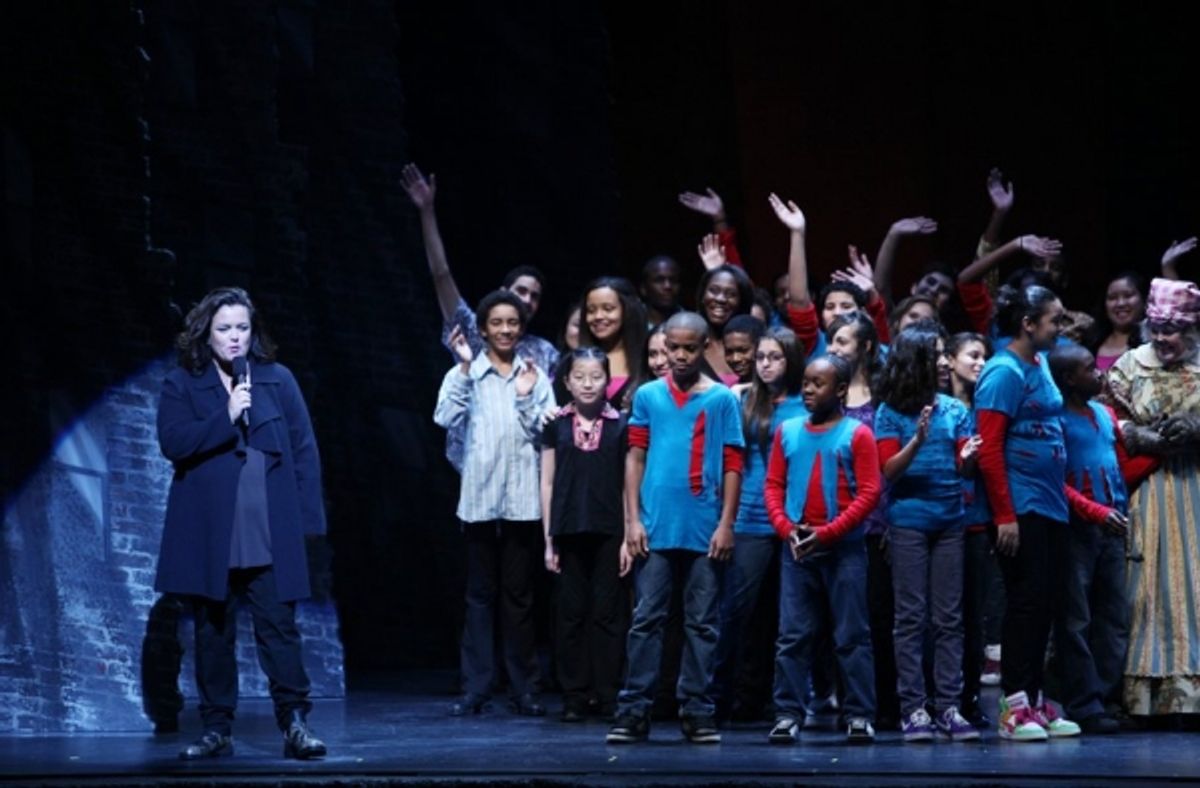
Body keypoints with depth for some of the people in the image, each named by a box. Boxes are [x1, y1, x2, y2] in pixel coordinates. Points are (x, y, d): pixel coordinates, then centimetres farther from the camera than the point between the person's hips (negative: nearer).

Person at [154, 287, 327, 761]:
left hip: (269, 533, 0)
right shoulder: (182, 384, 6)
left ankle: (295, 724, -2)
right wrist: (226, 417, -16)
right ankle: (217, 730, 11)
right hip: (207, 533, 0)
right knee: (213, 632, 5)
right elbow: (172, 441, -8)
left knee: (278, 627, -4)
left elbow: (304, 450, 7)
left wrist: (308, 516, 1)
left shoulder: (277, 379, 8)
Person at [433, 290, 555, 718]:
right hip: (479, 496, -1)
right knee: (480, 594, 2)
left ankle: (523, 688, 8)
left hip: (522, 498, 1)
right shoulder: (466, 374, 5)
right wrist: (464, 367, -15)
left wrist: (527, 398, -10)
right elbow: (445, 417, -11)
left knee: (519, 595, 5)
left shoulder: (535, 376, 9)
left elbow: (546, 432, 3)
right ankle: (475, 688, 4)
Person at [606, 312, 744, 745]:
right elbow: (635, 458, 7)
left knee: (701, 624, 4)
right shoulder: (648, 396, 7)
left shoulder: (722, 400, 3)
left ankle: (697, 712, 9)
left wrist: (726, 523, -5)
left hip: (705, 530, -1)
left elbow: (732, 466, 3)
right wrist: (633, 520, 0)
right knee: (646, 619, 0)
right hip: (656, 528, 1)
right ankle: (634, 711, 1)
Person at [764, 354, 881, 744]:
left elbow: (869, 492, -8)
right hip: (796, 547, 3)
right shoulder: (787, 431, 9)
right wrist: (786, 528, -7)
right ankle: (788, 715, 2)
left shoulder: (857, 434, -2)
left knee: (852, 636, 0)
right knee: (792, 636, 1)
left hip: (844, 549, -3)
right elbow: (773, 485, 9)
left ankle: (860, 716, 2)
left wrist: (828, 532, -14)